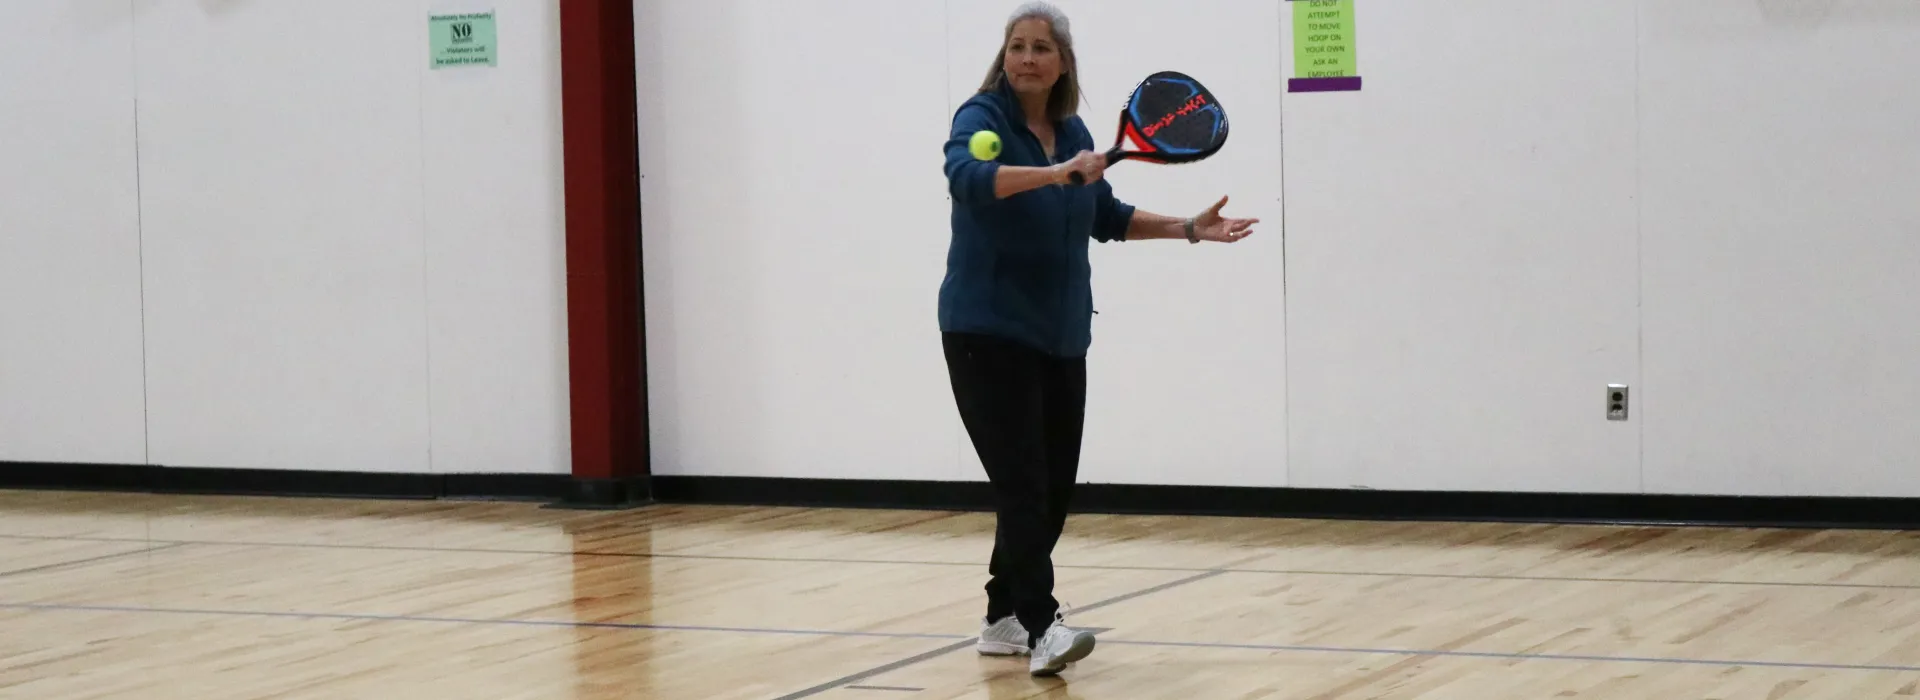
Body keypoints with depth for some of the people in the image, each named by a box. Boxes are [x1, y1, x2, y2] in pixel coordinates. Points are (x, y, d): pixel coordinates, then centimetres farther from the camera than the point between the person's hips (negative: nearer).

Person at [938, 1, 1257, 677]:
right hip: (989, 334, -7)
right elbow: (967, 174, -33)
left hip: (1059, 338, 7)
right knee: (1022, 483, -15)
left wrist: (1190, 229, 13)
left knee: (1054, 489, 10)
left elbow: (1107, 217, 21)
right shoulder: (982, 118, -11)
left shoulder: (1072, 131, 9)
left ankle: (1002, 620, 22)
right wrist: (1056, 173, -44)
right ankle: (1041, 629, -19)